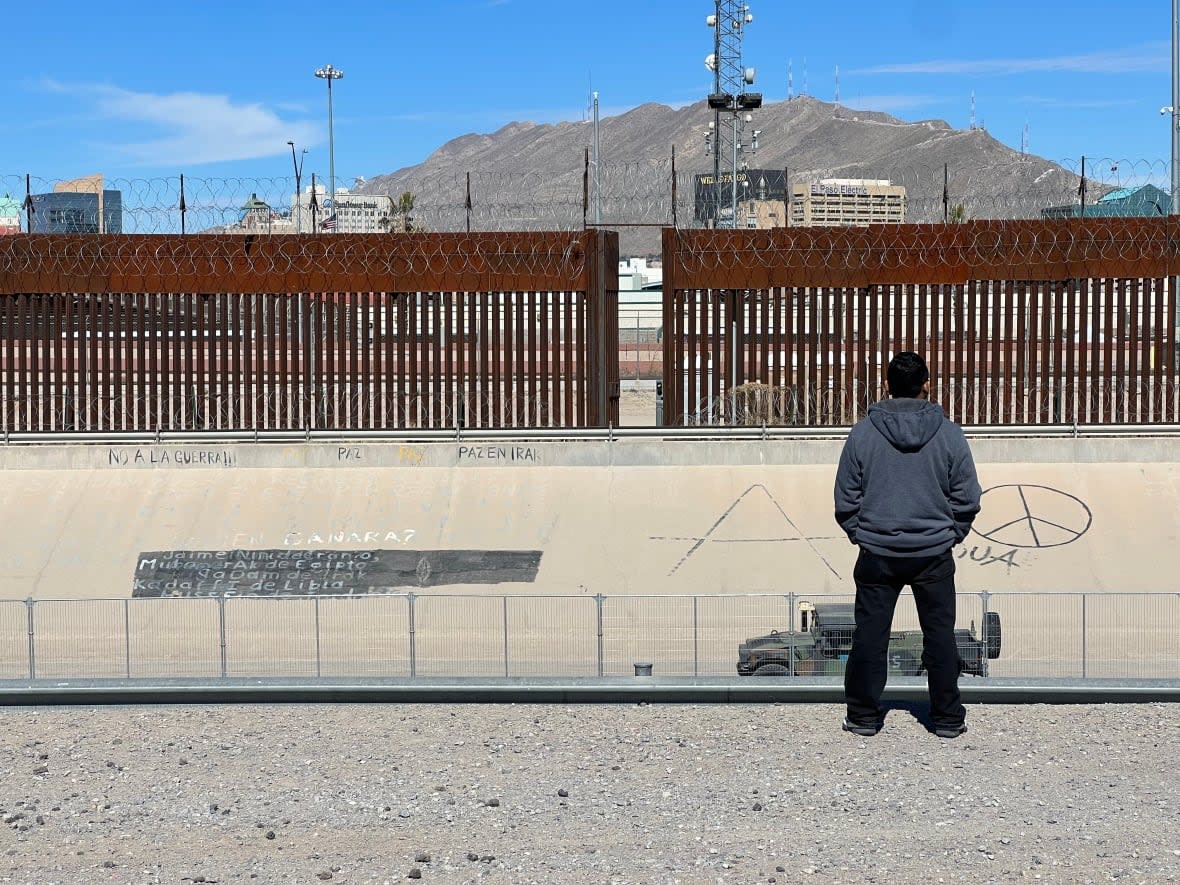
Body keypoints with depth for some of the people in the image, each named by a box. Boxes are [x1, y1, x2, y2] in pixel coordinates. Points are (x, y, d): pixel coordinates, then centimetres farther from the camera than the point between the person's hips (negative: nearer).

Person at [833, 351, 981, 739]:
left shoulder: (862, 434, -4)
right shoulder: (949, 434, -4)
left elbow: (846, 500, 0)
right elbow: (967, 498, 0)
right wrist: (950, 535, 12)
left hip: (877, 553, 0)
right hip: (934, 554, 0)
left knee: (870, 634, 8)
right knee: (940, 634, 10)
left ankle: (863, 715, 15)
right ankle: (948, 718, 16)